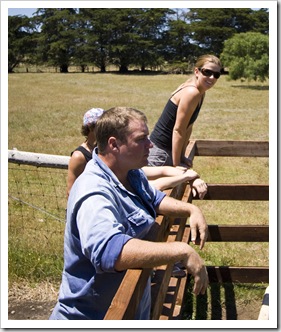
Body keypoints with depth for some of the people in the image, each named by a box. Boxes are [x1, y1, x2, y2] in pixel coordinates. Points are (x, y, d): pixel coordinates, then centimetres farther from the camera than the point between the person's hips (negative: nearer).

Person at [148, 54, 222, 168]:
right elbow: (178, 130, -21)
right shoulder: (192, 93, -21)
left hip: (168, 150, 9)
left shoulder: (200, 93, 6)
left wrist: (181, 156, 9)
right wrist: (176, 164, -17)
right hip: (159, 151, -9)